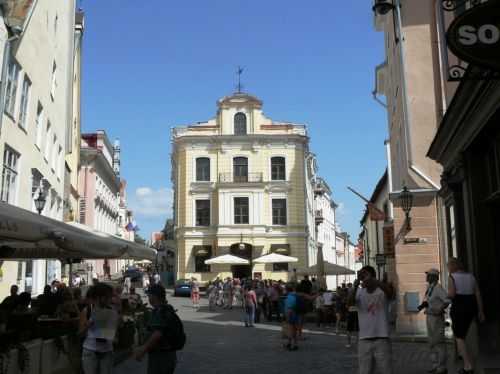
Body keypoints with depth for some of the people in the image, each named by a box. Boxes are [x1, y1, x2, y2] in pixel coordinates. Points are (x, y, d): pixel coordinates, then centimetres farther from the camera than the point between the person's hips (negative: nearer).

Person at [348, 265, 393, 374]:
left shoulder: (382, 291, -6)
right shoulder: (359, 292, 1)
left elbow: (390, 292, -30)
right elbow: (349, 303, -17)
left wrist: (372, 280, -40)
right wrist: (355, 286, -34)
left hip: (382, 338, -2)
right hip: (364, 339, 3)